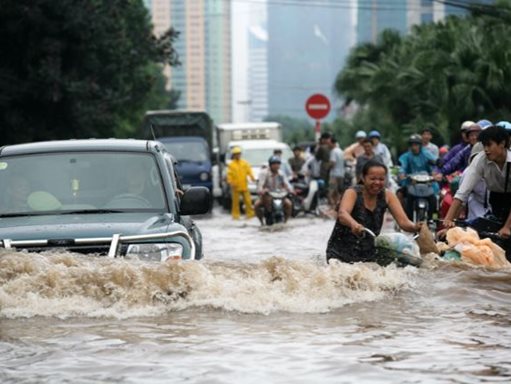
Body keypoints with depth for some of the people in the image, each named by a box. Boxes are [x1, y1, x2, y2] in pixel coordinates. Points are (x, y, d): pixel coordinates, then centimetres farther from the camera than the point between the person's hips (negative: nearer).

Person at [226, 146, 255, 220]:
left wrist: (252, 177, -12)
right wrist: (230, 182, -15)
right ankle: (235, 215, 5)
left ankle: (250, 213, 5)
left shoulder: (245, 163, 12)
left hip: (244, 186, 2)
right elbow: (229, 174, -1)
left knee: (247, 200, 0)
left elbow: (249, 171, 5)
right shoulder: (231, 164, 4)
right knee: (236, 201, 0)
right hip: (236, 186, -2)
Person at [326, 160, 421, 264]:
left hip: (369, 254, 3)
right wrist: (354, 224, -60)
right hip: (341, 252, -3)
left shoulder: (387, 196, -5)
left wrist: (414, 227, -37)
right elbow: (342, 214, -37)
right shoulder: (353, 193, -16)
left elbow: (403, 222, -13)